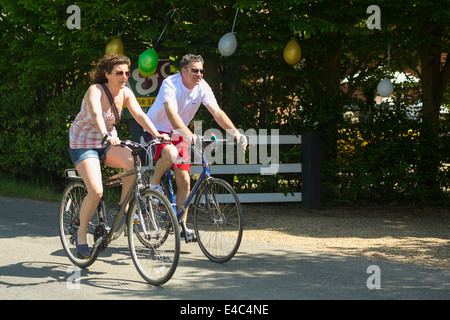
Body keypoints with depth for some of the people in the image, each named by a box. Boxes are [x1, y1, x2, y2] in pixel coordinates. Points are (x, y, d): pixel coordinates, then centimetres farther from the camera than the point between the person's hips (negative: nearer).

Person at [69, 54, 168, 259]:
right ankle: (81, 234, -2)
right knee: (96, 191, -23)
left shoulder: (125, 93, -3)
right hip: (83, 144, -5)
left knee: (133, 161, -26)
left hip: (107, 143, 5)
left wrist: (156, 134, -30)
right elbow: (96, 114, -39)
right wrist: (106, 135, -57)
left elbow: (139, 115, -14)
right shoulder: (95, 91, -21)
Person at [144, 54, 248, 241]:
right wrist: (188, 134, -55)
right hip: (156, 130, -5)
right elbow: (172, 113, -39)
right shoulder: (170, 84, -25)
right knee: (171, 154, -38)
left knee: (184, 181, -4)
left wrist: (235, 133, -32)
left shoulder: (202, 87, -10)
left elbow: (217, 112, -17)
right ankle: (154, 184, -10)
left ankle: (181, 226, 4)